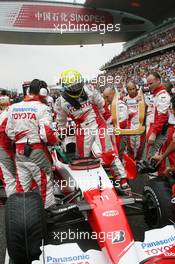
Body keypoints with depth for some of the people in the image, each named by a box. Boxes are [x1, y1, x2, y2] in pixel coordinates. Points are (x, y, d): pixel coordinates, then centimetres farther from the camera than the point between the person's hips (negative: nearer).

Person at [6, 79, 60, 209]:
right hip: (37, 151, -5)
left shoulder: (14, 107, 6)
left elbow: (10, 132, 9)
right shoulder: (42, 108, -11)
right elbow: (46, 133, -19)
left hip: (19, 151, 6)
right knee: (45, 183, 8)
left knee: (22, 185, 14)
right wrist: (56, 141, -2)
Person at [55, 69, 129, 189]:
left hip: (99, 125, -1)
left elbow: (102, 105, 6)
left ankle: (122, 178, 3)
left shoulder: (89, 90, -5)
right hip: (82, 130, 1)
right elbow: (61, 122, 6)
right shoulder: (61, 102, -6)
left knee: (108, 152, -4)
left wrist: (108, 118, 10)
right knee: (83, 157, 8)